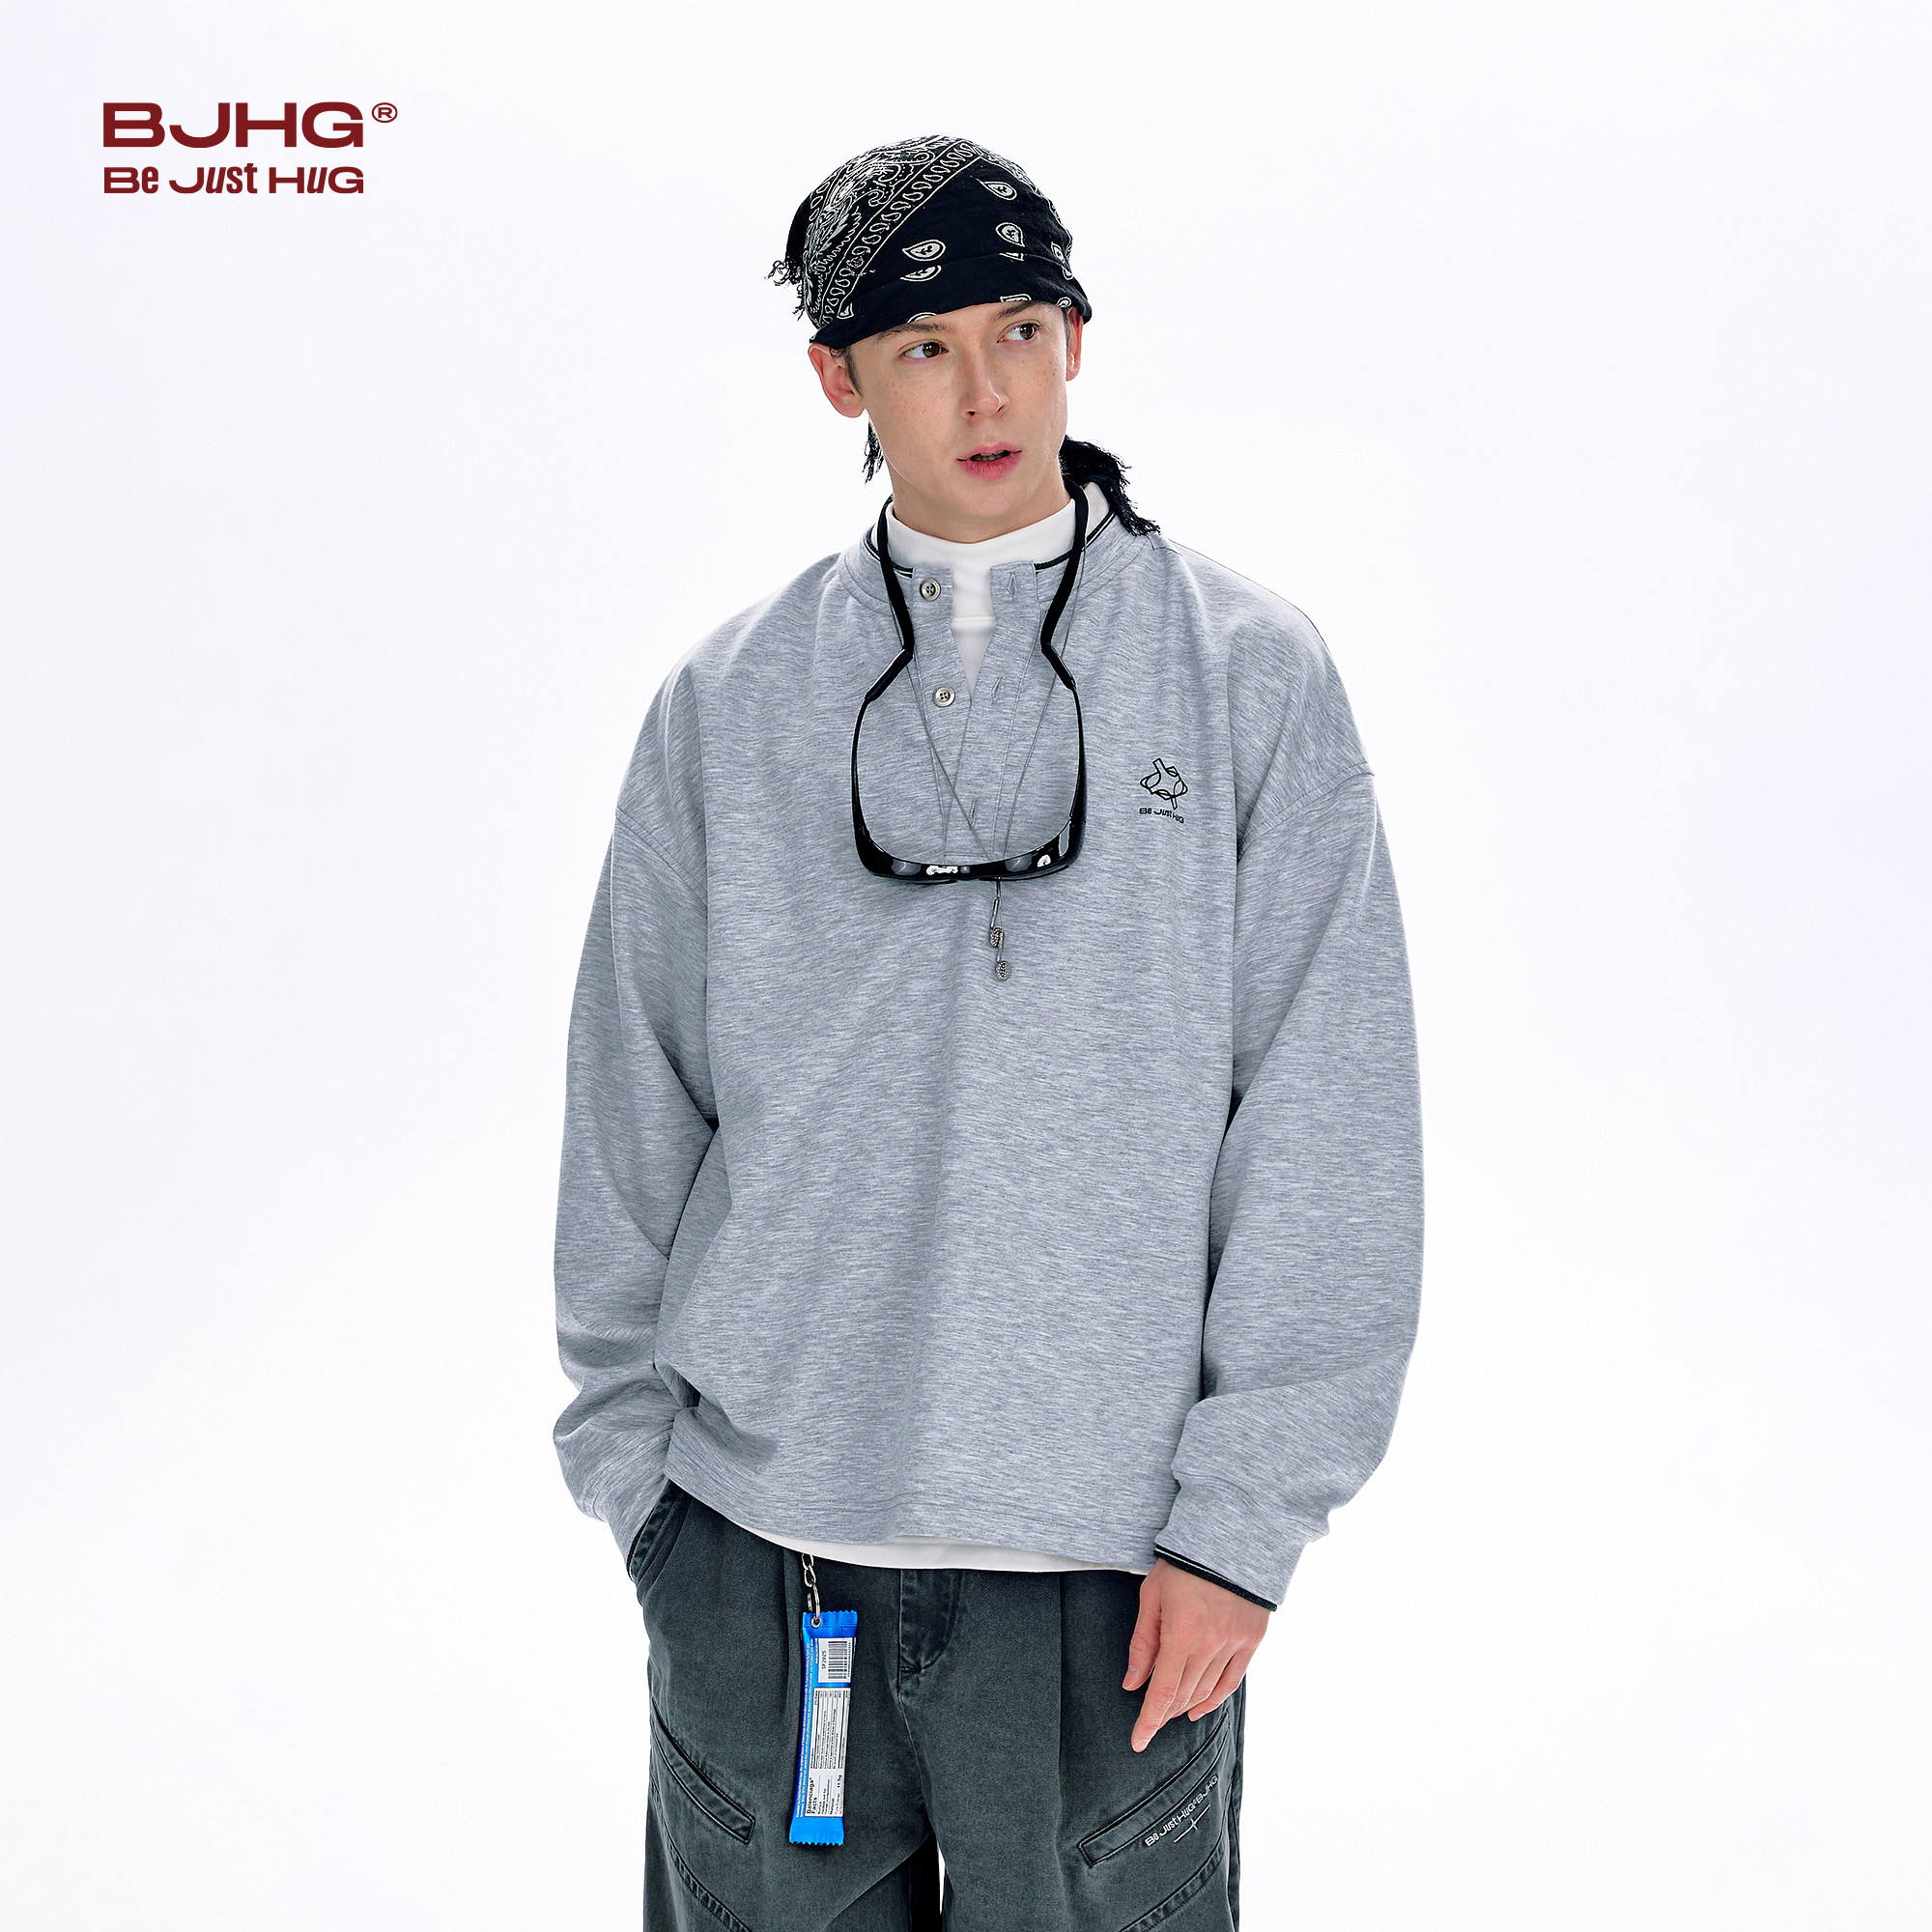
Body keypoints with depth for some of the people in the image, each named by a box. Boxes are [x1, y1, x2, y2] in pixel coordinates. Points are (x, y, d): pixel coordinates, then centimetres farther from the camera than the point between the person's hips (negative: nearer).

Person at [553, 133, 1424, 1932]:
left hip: (1110, 1556, -1)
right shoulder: (729, 700, 4)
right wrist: (631, 1453, 6)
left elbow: (1330, 1128, -4)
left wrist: (1245, 1514, -7)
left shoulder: (1250, 671, -2)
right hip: (753, 1539, 2)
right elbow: (633, 1106, 8)